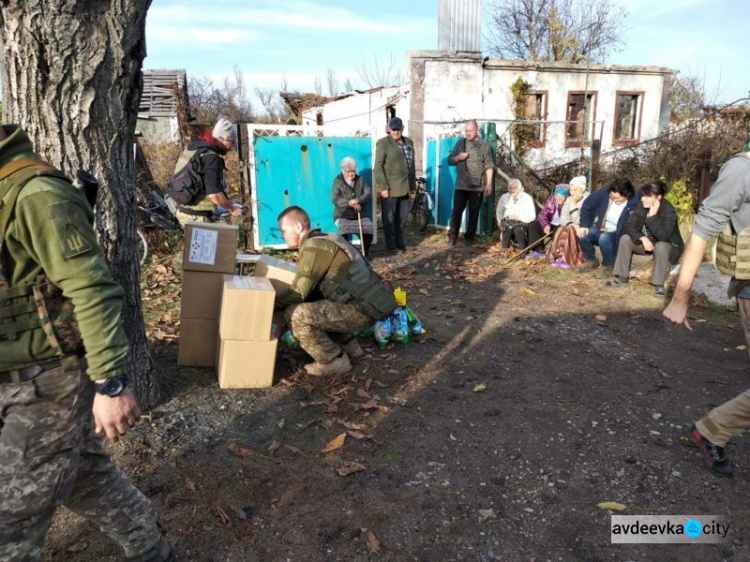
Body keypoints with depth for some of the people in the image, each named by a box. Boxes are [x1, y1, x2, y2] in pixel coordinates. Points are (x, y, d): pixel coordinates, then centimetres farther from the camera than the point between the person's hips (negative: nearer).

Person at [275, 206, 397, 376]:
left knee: (295, 314, -13)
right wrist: (276, 298, 22)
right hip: (372, 300, 10)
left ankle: (334, 360, -1)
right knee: (313, 304, 23)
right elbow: (310, 289, 24)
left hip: (366, 308, -10)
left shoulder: (314, 246, -13)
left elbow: (298, 293, -13)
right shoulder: (321, 241, 18)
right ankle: (348, 346, 21)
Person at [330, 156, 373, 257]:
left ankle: (365, 252, -3)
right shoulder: (337, 181, 3)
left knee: (369, 228, -23)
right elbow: (334, 198, -8)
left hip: (360, 214, 3)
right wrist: (349, 203, -23)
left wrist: (358, 200, -20)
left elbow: (368, 193, 1)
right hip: (342, 215, -3)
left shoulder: (360, 180, 13)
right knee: (345, 229, -33)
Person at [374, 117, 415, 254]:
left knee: (401, 217, 14)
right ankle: (391, 246, 9)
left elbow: (411, 164, 17)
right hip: (389, 188, -6)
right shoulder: (383, 143, -6)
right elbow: (378, 166, -11)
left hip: (404, 187, 6)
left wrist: (412, 183, 14)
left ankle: (400, 243, 27)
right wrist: (383, 186, -17)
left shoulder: (409, 142, 13)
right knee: (389, 218, 1)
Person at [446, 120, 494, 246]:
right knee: (456, 210, -3)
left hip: (477, 186, -2)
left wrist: (489, 183, -8)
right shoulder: (460, 143, 9)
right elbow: (449, 160, 11)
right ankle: (452, 235, 3)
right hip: (461, 185, 2)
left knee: (474, 212, 6)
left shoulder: (484, 145, 1)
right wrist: (458, 157, -11)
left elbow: (489, 165, -2)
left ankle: (470, 236, 15)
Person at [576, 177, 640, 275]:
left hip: (616, 234, -4)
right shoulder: (604, 192, -13)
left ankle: (608, 267, -9)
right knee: (582, 236, -22)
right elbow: (587, 206, -2)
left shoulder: (635, 202, -22)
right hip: (599, 228, 4)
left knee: (604, 238, -35)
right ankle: (592, 261, 8)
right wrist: (584, 225, -8)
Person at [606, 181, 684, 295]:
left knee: (661, 247, -38)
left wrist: (653, 216, -37)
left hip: (667, 245, -5)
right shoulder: (641, 206, -10)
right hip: (647, 242, 5)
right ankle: (622, 277, -13)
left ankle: (659, 284, -26)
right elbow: (629, 226, -14)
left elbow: (663, 236, -35)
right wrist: (643, 238, -30)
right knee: (625, 238, -18)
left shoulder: (669, 211, -25)